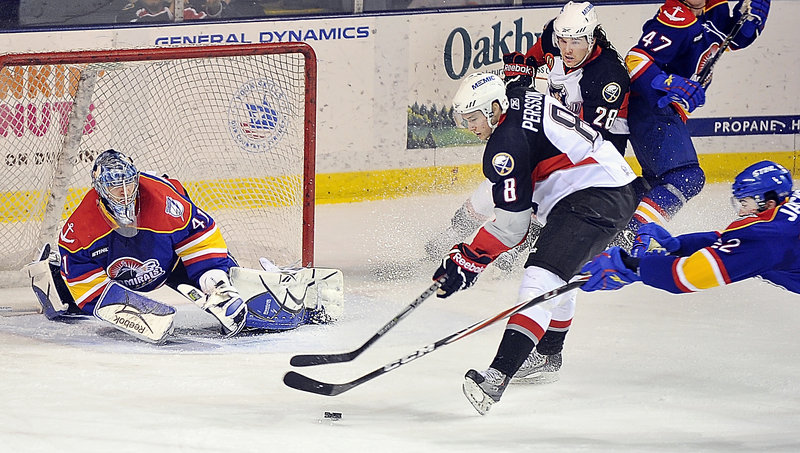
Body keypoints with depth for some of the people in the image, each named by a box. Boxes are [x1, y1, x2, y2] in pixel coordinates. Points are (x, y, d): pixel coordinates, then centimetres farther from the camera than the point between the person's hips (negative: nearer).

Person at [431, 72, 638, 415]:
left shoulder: (507, 141, -14)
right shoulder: (520, 99, 13)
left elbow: (511, 223, -14)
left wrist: (468, 261, -11)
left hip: (590, 200, -11)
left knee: (541, 282, -22)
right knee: (558, 275, 31)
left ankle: (497, 377, -35)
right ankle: (548, 354, 49)